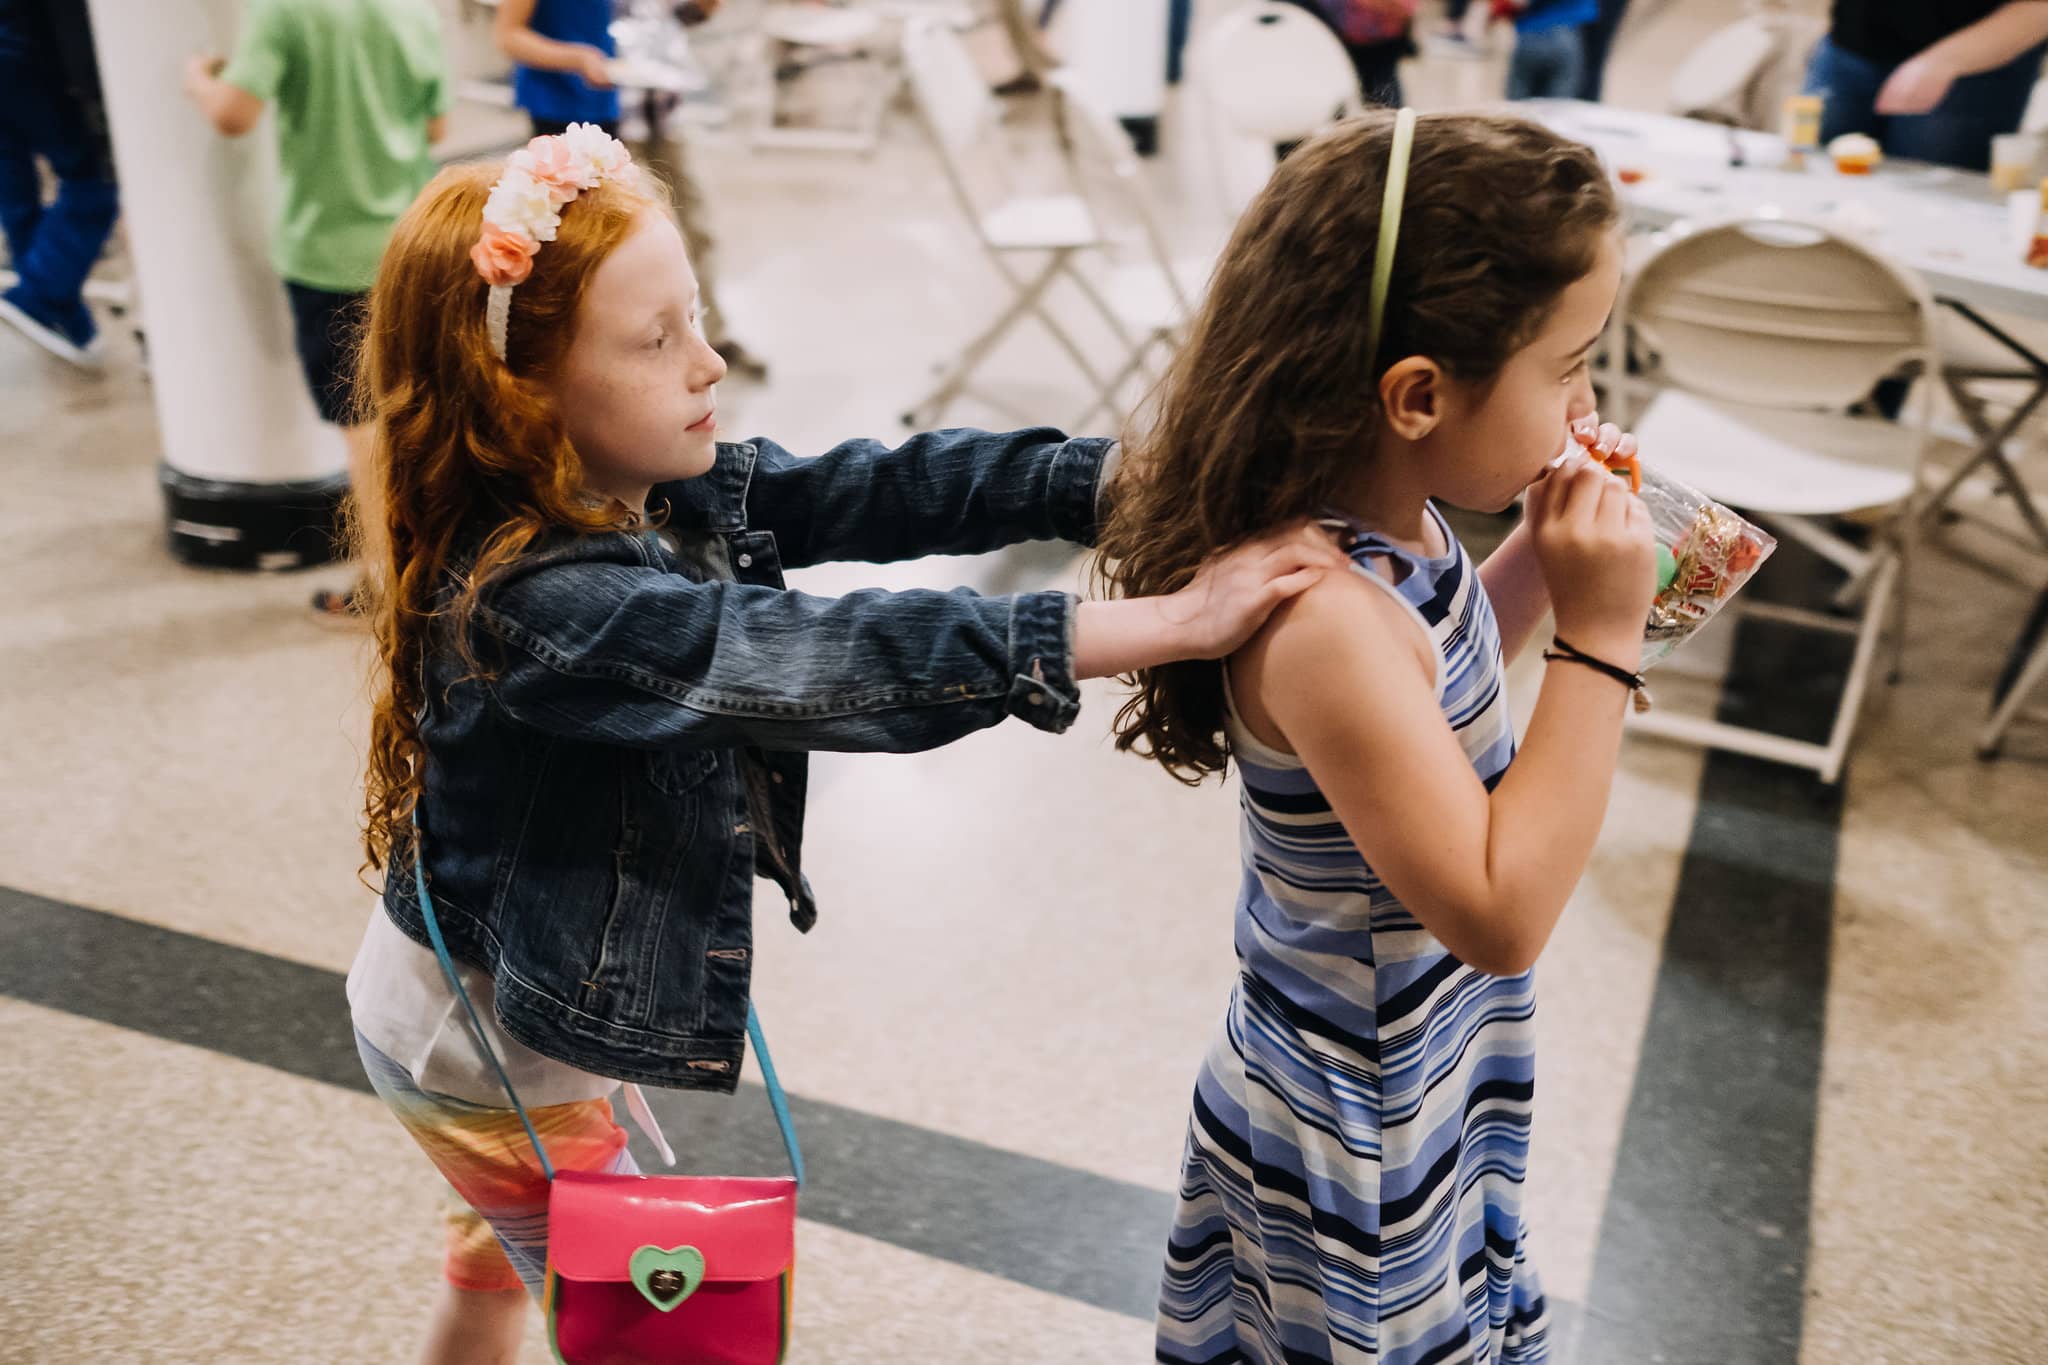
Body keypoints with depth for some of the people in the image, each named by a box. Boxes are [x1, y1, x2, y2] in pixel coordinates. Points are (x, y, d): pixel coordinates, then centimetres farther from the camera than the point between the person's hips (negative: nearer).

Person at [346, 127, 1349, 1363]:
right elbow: (825, 663, -45)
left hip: (511, 997, 8)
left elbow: (873, 492, -19)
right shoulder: (536, 603, -37)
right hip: (500, 1048, -8)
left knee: (508, 1258, 32)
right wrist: (1167, 623, -48)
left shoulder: (687, 491, -12)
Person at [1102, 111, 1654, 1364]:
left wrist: (1541, 561, -4)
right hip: (1360, 1151, -8)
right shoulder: (1323, 621, -35)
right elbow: (1500, 916, -30)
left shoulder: (1399, 521, -8)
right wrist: (1602, 639, -28)